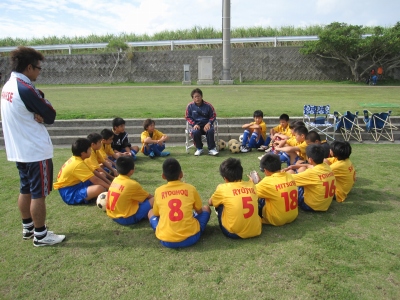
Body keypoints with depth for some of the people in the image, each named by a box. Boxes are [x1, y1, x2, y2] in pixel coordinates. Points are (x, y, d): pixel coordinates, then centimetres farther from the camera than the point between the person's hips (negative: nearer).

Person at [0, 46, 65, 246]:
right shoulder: (26, 89, -20)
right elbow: (51, 115, -15)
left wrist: (36, 116, -8)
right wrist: (41, 116, 2)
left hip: (18, 150, 9)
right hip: (36, 151, -9)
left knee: (26, 190, 18)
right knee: (39, 194, 2)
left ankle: (28, 228, 32)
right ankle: (40, 235, 13)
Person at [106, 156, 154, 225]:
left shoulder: (115, 180, 3)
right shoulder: (132, 184, -17)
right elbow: (149, 196, -1)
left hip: (113, 216, 8)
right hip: (127, 218, -8)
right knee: (154, 200, -7)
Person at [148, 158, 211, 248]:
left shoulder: (158, 191, 1)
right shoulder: (190, 188, 0)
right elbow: (199, 211, 15)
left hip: (166, 240, 1)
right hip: (190, 238, 0)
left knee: (151, 212, 27)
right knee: (206, 208, 22)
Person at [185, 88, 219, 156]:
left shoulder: (208, 105, -1)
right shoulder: (190, 106, 0)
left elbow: (213, 116, 7)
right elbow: (188, 117, 6)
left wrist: (209, 123, -11)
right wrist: (194, 124, -10)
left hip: (206, 124, 0)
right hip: (196, 125, 0)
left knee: (210, 131, -32)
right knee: (195, 132, -33)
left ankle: (212, 149, -16)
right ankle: (199, 149, -9)